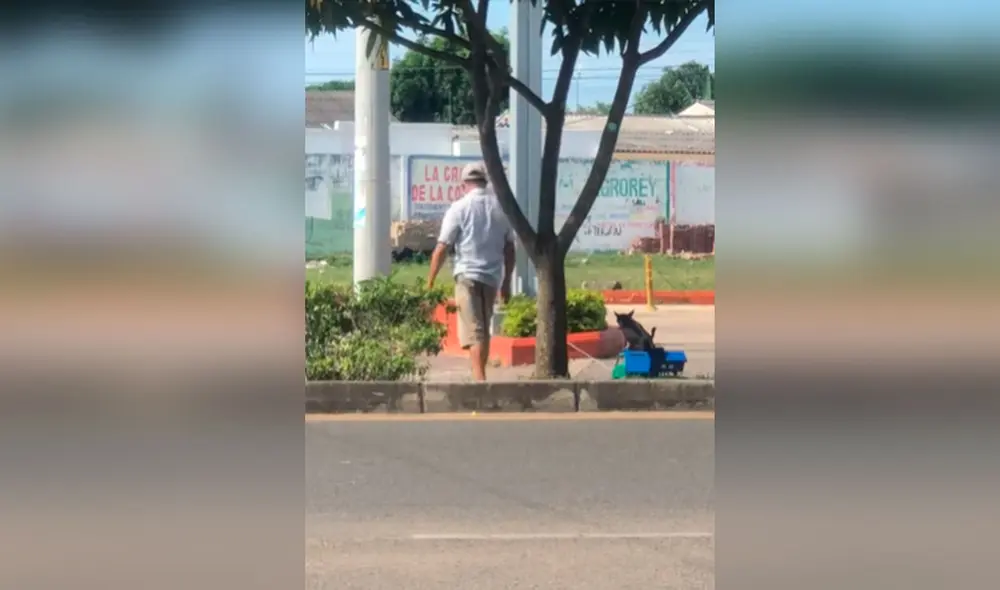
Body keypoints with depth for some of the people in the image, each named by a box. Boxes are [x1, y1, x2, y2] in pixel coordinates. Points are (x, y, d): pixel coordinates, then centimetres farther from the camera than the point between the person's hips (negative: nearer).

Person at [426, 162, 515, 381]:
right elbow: (509, 248, 12)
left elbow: (442, 249, -8)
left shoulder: (459, 208, -5)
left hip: (467, 275, -4)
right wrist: (506, 282, 21)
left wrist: (430, 283, -2)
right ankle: (479, 376, 19)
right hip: (493, 276, 4)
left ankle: (480, 379, -15)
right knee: (484, 329, 15)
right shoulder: (501, 207, 8)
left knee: (473, 331, -5)